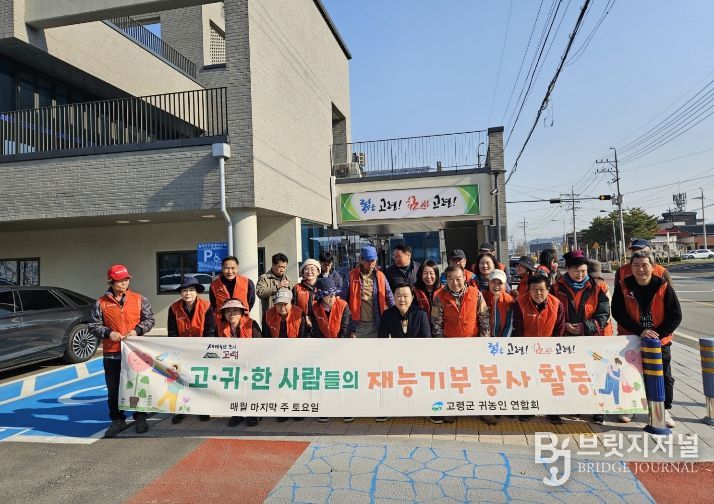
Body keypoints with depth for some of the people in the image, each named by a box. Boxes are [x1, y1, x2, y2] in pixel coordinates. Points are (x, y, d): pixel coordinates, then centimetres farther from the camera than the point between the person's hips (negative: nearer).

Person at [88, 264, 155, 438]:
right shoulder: (101, 303, 2)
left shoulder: (139, 299, 2)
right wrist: (108, 333, -12)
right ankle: (117, 420, 25)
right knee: (113, 389, 9)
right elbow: (93, 326, 4)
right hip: (111, 353, 1)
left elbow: (150, 319, 4)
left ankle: (140, 418, 22)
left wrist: (137, 330, -12)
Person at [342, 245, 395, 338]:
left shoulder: (380, 276, 5)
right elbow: (343, 298, -2)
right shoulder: (352, 276, -3)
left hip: (376, 323, 2)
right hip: (357, 324, -2)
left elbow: (389, 296, 9)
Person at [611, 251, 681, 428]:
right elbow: (618, 313, -13)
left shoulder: (663, 287, -9)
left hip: (660, 341, 0)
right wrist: (640, 331, -22)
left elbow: (675, 315, -8)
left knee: (664, 377, 10)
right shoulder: (623, 287, -9)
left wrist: (658, 333, -18)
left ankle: (665, 410, 28)